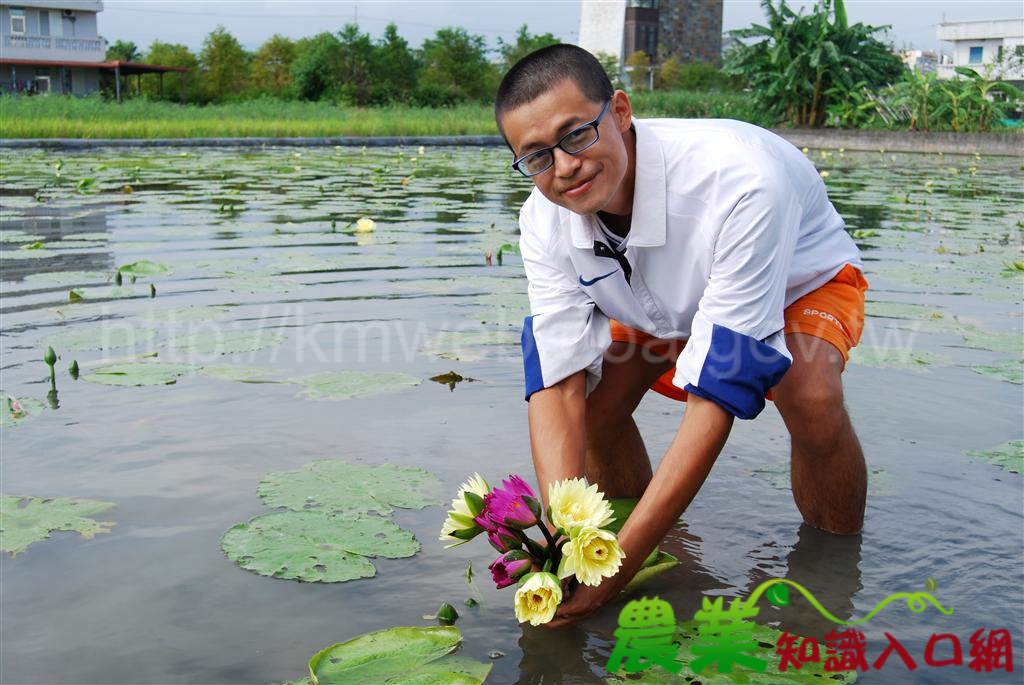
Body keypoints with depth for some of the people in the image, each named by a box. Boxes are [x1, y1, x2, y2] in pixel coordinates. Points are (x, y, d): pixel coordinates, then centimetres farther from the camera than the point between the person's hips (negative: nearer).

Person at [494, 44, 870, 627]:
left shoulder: (740, 180, -44)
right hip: (669, 298, 5)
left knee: (811, 398, -35)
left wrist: (621, 562, -49)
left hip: (801, 282, -4)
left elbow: (716, 398, -46)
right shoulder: (545, 219, -26)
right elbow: (558, 385, -29)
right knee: (594, 403, -17)